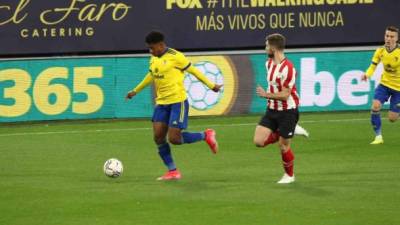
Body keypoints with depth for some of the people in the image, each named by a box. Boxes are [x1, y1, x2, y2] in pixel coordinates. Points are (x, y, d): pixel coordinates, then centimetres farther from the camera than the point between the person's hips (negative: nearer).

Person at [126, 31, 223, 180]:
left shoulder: (175, 56, -12)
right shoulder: (153, 59, 11)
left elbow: (193, 71, -6)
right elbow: (151, 76, 29)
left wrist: (211, 86, -5)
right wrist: (135, 91, 36)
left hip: (178, 102, -7)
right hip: (161, 103, 8)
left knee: (174, 138, -13)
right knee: (158, 137, -2)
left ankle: (206, 136, 11)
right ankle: (172, 172, 8)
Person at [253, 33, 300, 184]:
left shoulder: (287, 68, -24)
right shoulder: (269, 64, 3)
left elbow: (285, 95, -23)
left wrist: (266, 95, -18)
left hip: (287, 111, -7)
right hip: (272, 110, 7)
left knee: (283, 146, 3)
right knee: (259, 141, -5)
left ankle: (289, 175, 25)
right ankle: (281, 134, 19)